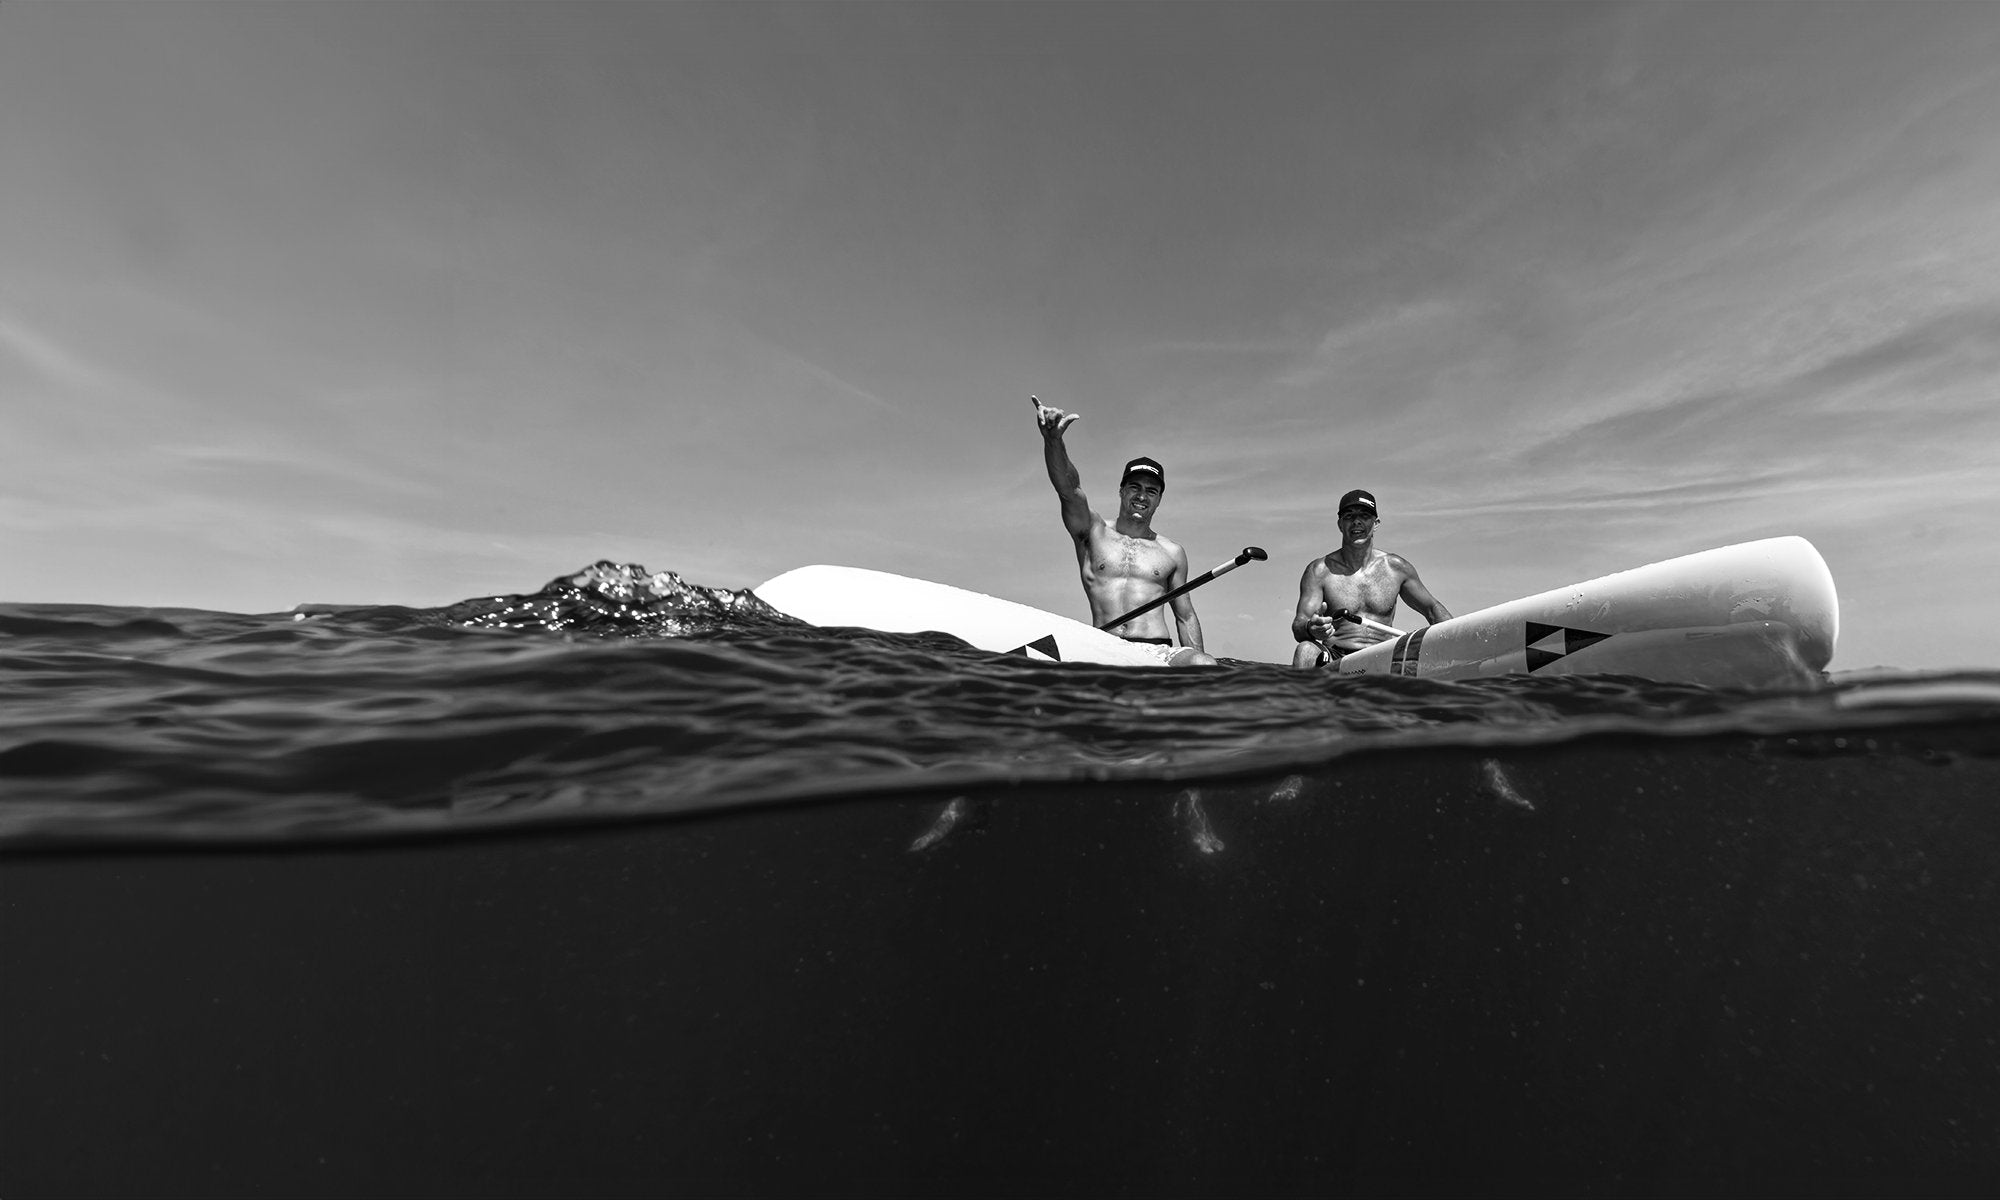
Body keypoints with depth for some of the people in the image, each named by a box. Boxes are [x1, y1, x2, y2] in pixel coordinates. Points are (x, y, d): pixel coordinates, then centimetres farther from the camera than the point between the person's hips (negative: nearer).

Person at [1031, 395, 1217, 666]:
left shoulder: (1172, 552, 18)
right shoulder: (1093, 532, 12)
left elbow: (1185, 617, 21)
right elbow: (1069, 489, -8)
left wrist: (1197, 660, 7)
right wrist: (1053, 440, -28)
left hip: (1159, 653, 1)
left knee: (1208, 669, -31)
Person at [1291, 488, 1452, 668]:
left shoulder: (1396, 567, 9)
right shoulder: (1320, 570, 0)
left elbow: (1431, 608, 20)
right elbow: (1297, 627, -8)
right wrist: (1311, 629, -33)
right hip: (1334, 661, -2)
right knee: (1306, 650, -33)